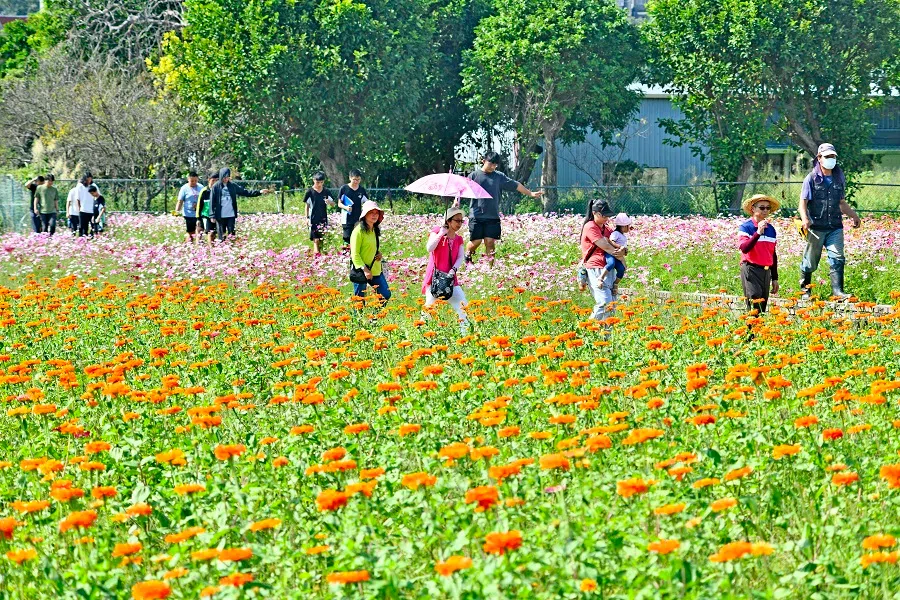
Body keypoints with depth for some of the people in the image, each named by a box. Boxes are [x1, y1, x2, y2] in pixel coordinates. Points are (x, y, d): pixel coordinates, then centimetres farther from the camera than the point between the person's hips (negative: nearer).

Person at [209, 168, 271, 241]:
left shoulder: (232, 186, 7)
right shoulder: (216, 187, -2)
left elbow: (245, 192, 9)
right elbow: (212, 202, -3)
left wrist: (259, 192, 0)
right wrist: (212, 215, -8)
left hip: (231, 216, 2)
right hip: (220, 216, -2)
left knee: (231, 235, 0)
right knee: (222, 237, 2)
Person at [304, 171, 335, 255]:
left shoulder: (326, 192, 4)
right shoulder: (310, 192, -3)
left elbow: (333, 204, 8)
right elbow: (307, 206, 2)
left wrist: (329, 202, -15)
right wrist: (307, 217, -2)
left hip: (324, 219, 3)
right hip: (314, 219, -3)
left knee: (322, 240, 6)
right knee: (316, 240, -8)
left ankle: (321, 254, 16)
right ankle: (316, 255, -10)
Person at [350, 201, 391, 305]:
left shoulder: (375, 230, 12)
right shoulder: (359, 230, -13)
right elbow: (355, 254, -15)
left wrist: (379, 254, 6)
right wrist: (364, 269, -22)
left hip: (376, 271, 8)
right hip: (361, 271, -8)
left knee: (385, 295, 7)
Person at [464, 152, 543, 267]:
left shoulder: (499, 176, 11)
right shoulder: (474, 175, 3)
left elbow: (515, 185, 16)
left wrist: (531, 193, 18)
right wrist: (456, 204, -13)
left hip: (493, 216, 2)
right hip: (477, 215, -2)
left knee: (490, 242, -2)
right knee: (476, 241, -7)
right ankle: (467, 257, 20)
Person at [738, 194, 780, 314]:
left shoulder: (771, 229, 11)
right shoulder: (746, 227, -6)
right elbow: (744, 248, -22)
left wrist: (775, 278, 19)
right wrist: (758, 233, -27)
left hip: (766, 271, 6)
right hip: (751, 269, -6)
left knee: (763, 305, 6)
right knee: (755, 304, -16)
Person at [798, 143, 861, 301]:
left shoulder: (839, 179, 14)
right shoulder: (811, 179, 0)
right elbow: (803, 203, -4)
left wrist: (854, 215, 18)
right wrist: (805, 219, -21)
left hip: (835, 227, 3)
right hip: (816, 227, -3)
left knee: (837, 258, -11)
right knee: (810, 261, 4)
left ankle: (838, 291, -14)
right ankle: (805, 290, 21)